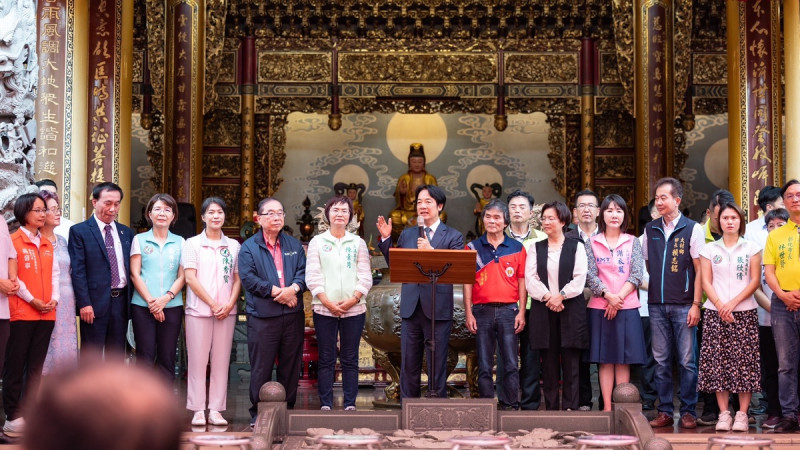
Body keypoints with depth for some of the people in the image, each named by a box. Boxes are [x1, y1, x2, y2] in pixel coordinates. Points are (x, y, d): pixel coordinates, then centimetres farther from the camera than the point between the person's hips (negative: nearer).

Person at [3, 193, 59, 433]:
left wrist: (54, 298, -3)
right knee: (15, 365, -2)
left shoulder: (47, 244, 15)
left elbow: (54, 273, 13)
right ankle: (13, 416, 1)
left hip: (46, 313, 6)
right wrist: (32, 300, -14)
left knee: (36, 365, 8)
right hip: (21, 312, -6)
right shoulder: (13, 241, -5)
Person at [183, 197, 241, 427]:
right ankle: (198, 410, 4)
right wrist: (213, 304, -10)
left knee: (221, 360, 3)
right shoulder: (193, 244, 2)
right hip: (198, 310, -3)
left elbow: (237, 278, 9)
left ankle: (216, 410, 7)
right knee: (197, 360, -2)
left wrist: (229, 304, -6)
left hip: (226, 311, 3)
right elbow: (190, 278, -5)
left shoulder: (233, 245, 11)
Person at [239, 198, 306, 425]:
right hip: (262, 315, -3)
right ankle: (258, 413, 8)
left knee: (291, 365, 7)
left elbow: (303, 271, 6)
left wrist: (293, 288, -15)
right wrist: (276, 292, -14)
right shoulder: (249, 248, 3)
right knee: (261, 367, -1)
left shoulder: (294, 245, 16)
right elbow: (248, 278, -9)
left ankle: (288, 408, 17)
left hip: (292, 314, 4)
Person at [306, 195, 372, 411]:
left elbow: (365, 277, 4)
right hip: (324, 309, -1)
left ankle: (350, 404, 8)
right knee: (326, 359, 2)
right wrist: (327, 302, -11)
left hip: (354, 309, 1)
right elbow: (312, 277, 0)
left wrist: (353, 300, -10)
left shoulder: (358, 243, 10)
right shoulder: (317, 242, 7)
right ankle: (325, 404, 6)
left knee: (350, 359, 3)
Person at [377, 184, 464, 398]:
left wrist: (431, 251, -21)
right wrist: (386, 239, 4)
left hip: (438, 308, -4)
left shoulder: (453, 236, 1)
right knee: (409, 366, 9)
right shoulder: (407, 234, 13)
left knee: (437, 365, 2)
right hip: (411, 307, 4)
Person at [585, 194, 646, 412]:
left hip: (627, 307, 0)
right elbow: (590, 275, -2)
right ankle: (607, 406, 5)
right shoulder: (592, 242, 6)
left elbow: (636, 275, -1)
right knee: (605, 359, 1)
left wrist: (619, 297, -12)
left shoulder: (633, 242, 7)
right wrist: (608, 295, -16)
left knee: (624, 359, 1)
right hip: (600, 308, 0)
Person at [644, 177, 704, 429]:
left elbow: (700, 270, -3)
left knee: (687, 360, -1)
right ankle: (665, 411, 11)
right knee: (661, 360, 5)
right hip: (657, 305, 4)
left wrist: (696, 305, -8)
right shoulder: (650, 230, 10)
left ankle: (688, 412, 6)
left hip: (683, 305, -3)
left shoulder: (692, 229, -1)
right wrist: (654, 289, 5)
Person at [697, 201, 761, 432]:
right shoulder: (709, 249, 11)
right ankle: (723, 413, 1)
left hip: (745, 312, -1)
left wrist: (733, 303, -11)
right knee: (718, 361, -3)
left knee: (743, 361, -5)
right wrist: (720, 306, -10)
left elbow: (755, 281, 1)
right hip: (715, 312, 1)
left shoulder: (751, 248, 8)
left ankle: (742, 413, -2)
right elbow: (706, 282, 5)